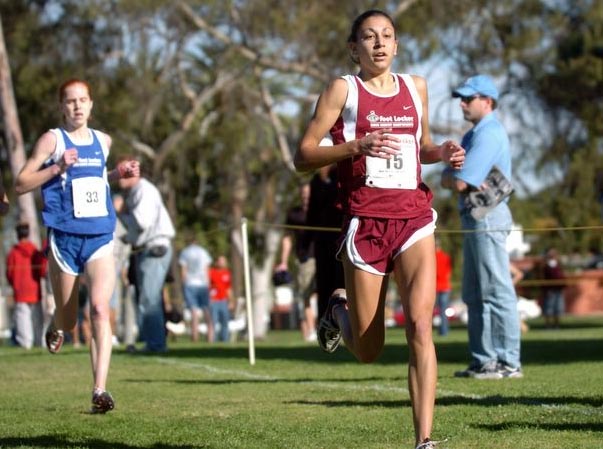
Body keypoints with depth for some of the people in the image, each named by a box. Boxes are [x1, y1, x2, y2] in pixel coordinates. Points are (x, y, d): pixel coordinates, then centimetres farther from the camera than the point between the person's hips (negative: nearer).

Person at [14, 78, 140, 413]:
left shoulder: (103, 141, 12)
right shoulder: (52, 140, -2)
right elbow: (20, 185, -5)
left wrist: (120, 174, 10)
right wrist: (58, 167, -18)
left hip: (100, 238, 2)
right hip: (64, 238, -2)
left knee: (100, 309, -17)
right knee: (68, 319, 10)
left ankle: (100, 391, -22)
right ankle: (57, 329, 50)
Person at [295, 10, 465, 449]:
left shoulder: (416, 86, 13)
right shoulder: (343, 89, 0)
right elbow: (303, 156, -4)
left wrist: (443, 152, 6)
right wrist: (357, 145, -20)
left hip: (414, 220, 2)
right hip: (365, 223, -2)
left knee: (420, 325, -17)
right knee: (368, 350, 6)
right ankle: (339, 310, 42)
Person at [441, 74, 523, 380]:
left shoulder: (489, 135, -13)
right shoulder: (472, 136, 19)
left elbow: (458, 183, -19)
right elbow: (447, 180, 13)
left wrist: (453, 178, 2)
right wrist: (457, 179, -8)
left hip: (488, 219, -11)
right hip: (473, 219, 11)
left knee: (497, 292, -10)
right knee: (475, 295, 13)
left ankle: (509, 363, -9)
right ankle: (483, 360, 19)